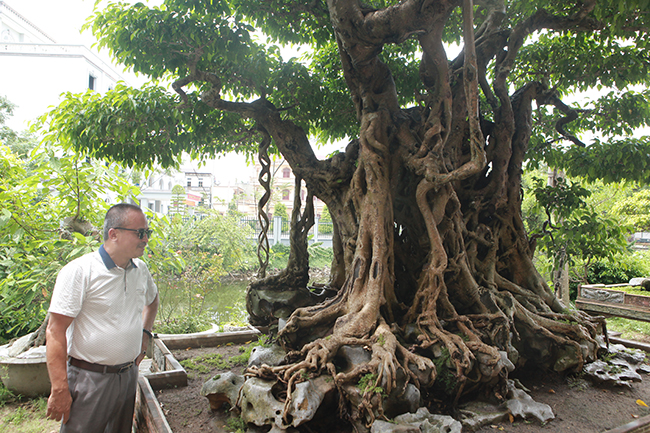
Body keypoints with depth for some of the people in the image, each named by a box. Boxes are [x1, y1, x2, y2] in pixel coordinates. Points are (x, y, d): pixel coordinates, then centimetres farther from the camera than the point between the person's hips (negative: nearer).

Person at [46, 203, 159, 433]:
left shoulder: (140, 269, 4)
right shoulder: (79, 271, -15)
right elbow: (55, 332, -16)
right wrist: (59, 390, -17)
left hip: (129, 376, 6)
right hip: (90, 378, -6)